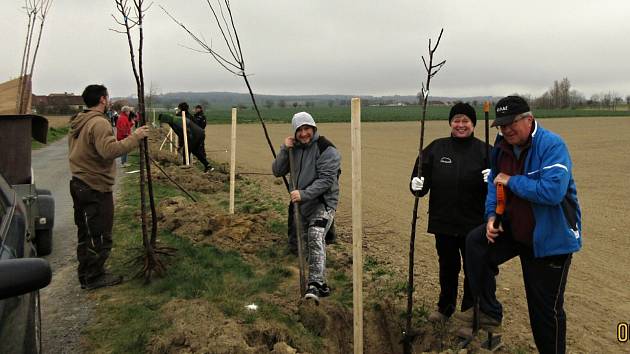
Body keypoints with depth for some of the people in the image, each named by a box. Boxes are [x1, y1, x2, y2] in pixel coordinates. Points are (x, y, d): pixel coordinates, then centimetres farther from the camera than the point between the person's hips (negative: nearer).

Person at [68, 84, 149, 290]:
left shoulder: (77, 123, 12)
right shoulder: (99, 123, -18)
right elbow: (109, 150, -31)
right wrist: (135, 137, -26)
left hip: (79, 184, 10)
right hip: (96, 188, -10)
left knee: (86, 233, 18)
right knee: (100, 236, 2)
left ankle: (86, 274, 29)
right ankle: (94, 277, 11)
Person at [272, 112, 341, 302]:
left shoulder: (326, 149, -13)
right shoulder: (295, 149, 7)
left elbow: (326, 180, -20)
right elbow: (277, 171, 3)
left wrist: (303, 194, -28)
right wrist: (284, 149, -10)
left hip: (323, 203, -7)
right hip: (303, 204, 7)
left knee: (316, 239, -26)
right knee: (309, 244, 15)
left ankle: (315, 285, -28)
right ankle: (321, 285, 31)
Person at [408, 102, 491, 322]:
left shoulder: (483, 150, -4)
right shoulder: (436, 148, 2)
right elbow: (422, 176, 4)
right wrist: (417, 185, -17)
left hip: (474, 224, -2)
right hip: (443, 222, 2)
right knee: (447, 266, 18)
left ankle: (469, 311, 31)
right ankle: (445, 307, 37)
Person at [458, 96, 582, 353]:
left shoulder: (552, 145, -22)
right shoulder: (501, 148, 0)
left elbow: (553, 191, -35)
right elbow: (494, 183, 12)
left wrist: (511, 181, -24)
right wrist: (492, 216, -3)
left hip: (550, 237, -6)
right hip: (512, 227, 6)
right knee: (475, 242, -17)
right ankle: (489, 312, -1)